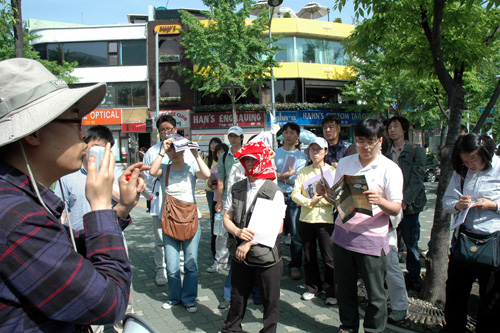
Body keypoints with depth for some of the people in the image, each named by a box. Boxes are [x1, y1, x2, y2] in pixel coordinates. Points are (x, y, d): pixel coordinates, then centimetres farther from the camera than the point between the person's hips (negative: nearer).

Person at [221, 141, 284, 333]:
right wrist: (237, 231, -16)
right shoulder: (236, 189, 3)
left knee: (270, 299, 11)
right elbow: (227, 218, 6)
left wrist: (250, 243, -19)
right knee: (237, 295, 18)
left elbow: (277, 227, -15)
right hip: (241, 254, 4)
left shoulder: (274, 192, -10)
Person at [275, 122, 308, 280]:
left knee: (296, 234, -3)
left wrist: (280, 176, -9)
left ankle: (295, 266, 11)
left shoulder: (302, 156, 11)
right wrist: (287, 175, -10)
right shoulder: (274, 153, 14)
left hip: (293, 197, -1)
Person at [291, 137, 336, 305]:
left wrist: (315, 201, -14)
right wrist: (309, 201, -16)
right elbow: (295, 194, 0)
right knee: (309, 256, 13)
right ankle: (312, 287, 29)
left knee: (329, 258, 1)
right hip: (305, 219, 3)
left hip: (325, 219, -3)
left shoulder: (332, 170, 1)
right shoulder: (303, 172, 9)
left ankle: (332, 292, 16)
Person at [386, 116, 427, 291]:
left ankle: (414, 280, 20)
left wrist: (405, 201, -16)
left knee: (411, 244, 4)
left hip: (408, 206, -3)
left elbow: (417, 179, -8)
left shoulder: (416, 151, 0)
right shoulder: (387, 153, 11)